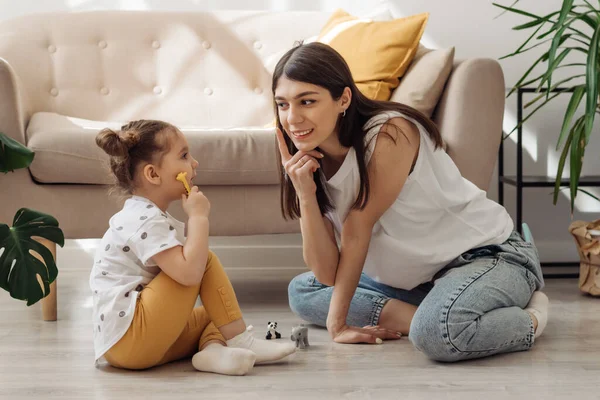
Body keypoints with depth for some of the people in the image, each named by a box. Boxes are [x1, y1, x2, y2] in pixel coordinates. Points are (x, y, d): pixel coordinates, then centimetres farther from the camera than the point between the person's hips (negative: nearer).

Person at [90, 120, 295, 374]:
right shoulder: (146, 220, -15)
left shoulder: (141, 216, 17)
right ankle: (239, 341, -8)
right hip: (128, 340, -10)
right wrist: (198, 217, -16)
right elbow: (189, 273, -27)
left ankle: (213, 347, -14)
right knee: (205, 260, -8)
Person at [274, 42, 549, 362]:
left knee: (437, 334, -38)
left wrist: (338, 320, -14)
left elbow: (356, 230, -19)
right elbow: (328, 273, -11)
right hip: (418, 278, 8)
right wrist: (306, 197, -24)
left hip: (491, 255, -8)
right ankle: (420, 317, -10)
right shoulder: (310, 161, -4)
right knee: (302, 290, 5)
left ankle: (528, 319, -9)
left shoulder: (391, 134, -24)